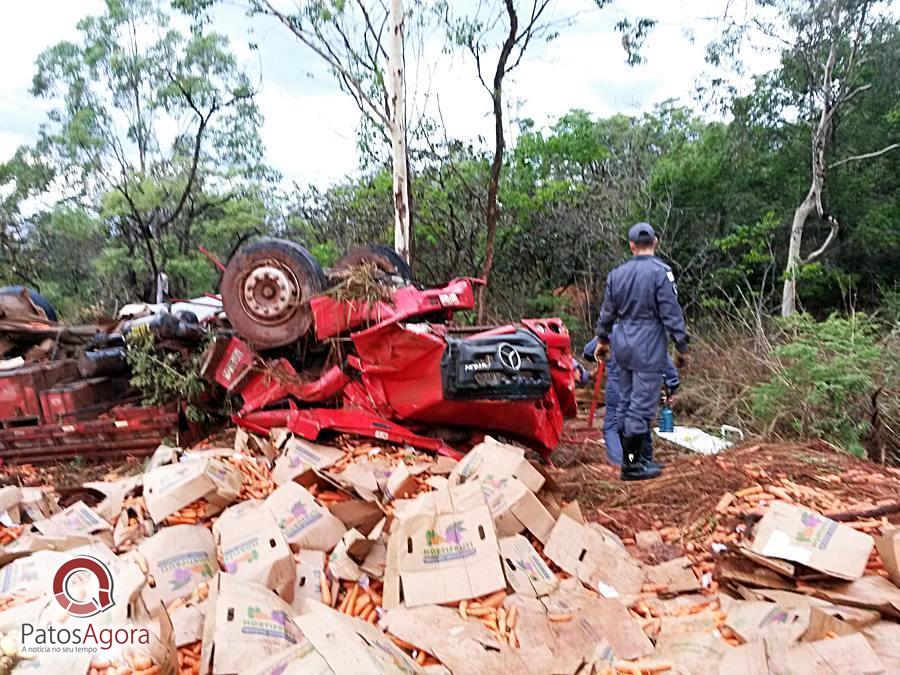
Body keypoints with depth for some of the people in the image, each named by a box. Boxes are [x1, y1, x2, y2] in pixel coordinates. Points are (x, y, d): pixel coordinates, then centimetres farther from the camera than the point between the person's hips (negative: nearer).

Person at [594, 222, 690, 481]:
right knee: (642, 406, -2)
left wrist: (602, 339, 29)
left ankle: (628, 456, 25)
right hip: (648, 346, -7)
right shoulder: (660, 272, -12)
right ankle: (631, 465, 3)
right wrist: (682, 347, -4)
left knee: (626, 401, 15)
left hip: (623, 343, 7)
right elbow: (672, 313, -12)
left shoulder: (617, 273, 8)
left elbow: (607, 311, 16)